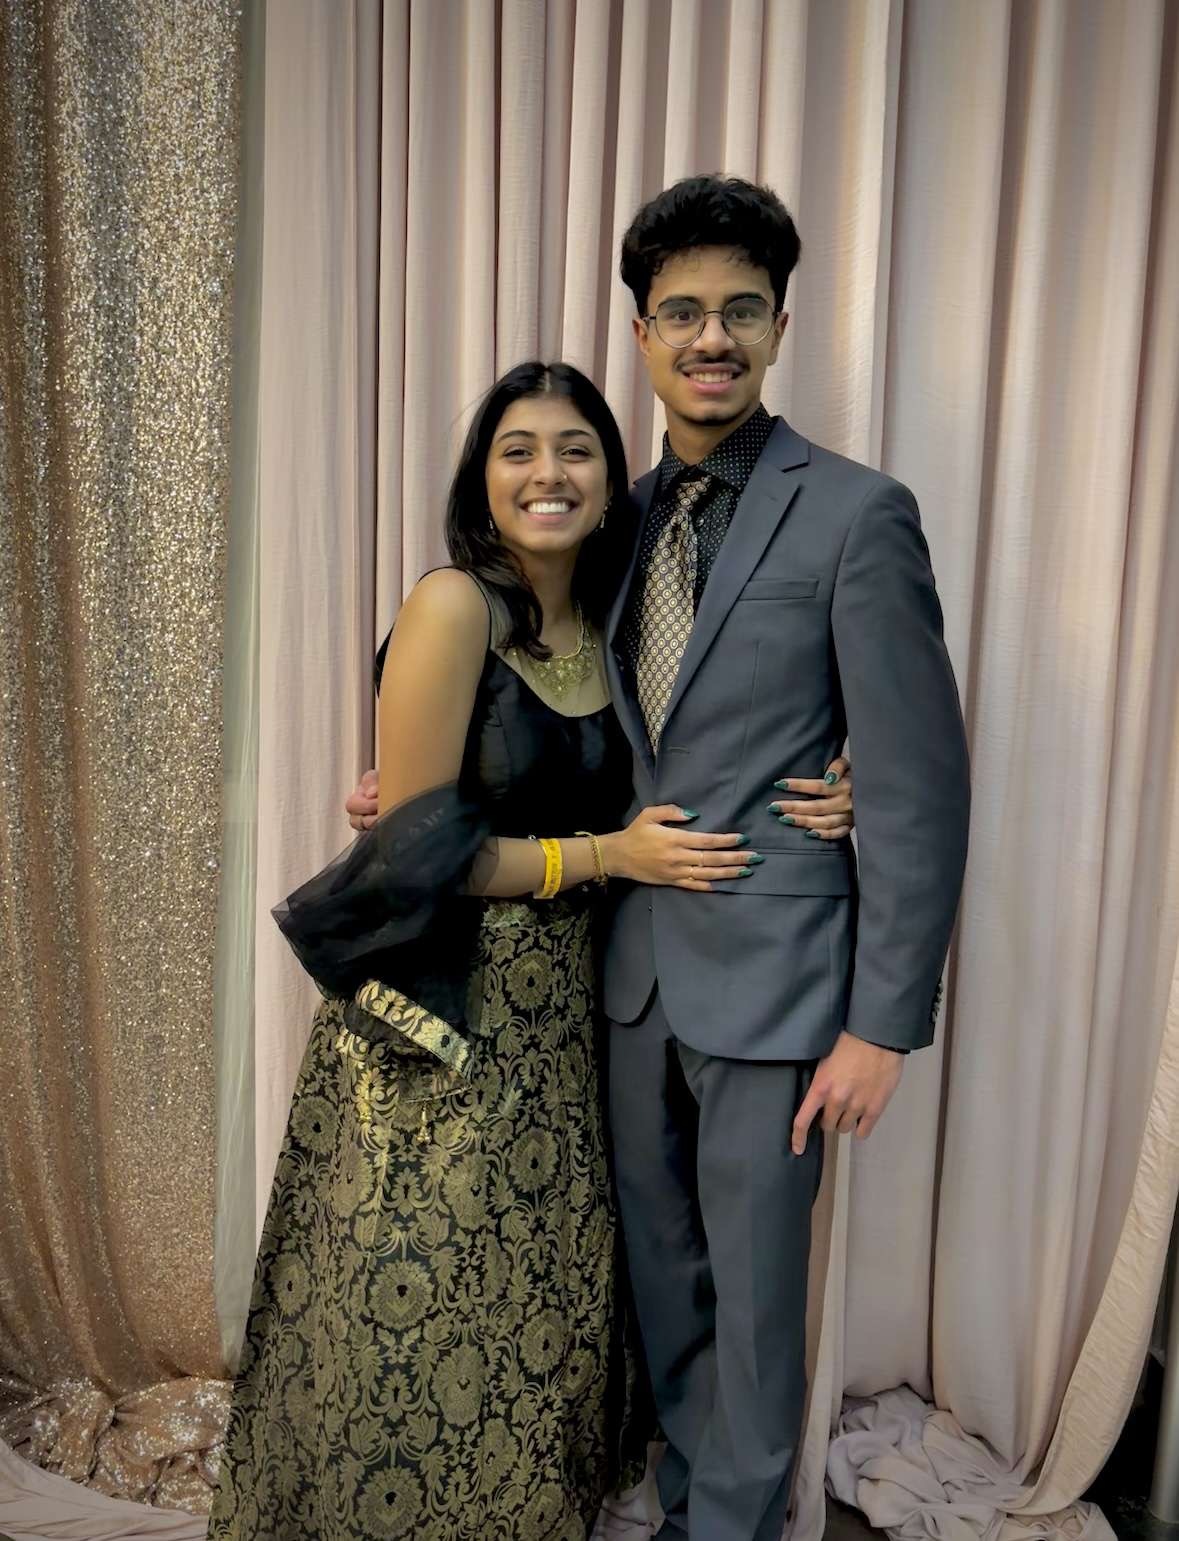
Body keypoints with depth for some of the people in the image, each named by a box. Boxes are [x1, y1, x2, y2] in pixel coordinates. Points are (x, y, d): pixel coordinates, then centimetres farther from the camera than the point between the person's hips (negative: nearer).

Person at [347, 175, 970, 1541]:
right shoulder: (628, 515, 7)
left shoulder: (855, 516, -11)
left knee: (752, 1287, 12)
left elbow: (917, 786, -12)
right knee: (659, 1270, 21)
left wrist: (884, 1022, -13)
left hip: (771, 976, -5)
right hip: (639, 965, 6)